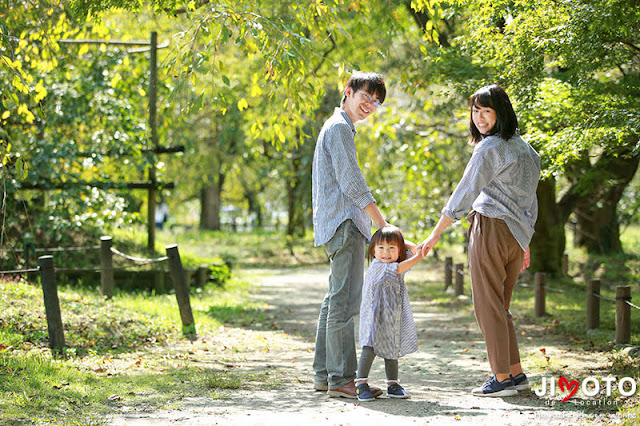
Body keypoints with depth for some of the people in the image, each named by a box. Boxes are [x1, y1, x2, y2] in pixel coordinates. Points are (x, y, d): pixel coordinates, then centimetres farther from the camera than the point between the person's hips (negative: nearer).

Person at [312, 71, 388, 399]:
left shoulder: (339, 127, 25)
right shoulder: (339, 128, -8)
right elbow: (352, 183, -16)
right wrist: (383, 224, -16)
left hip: (338, 225, 11)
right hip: (344, 223, -11)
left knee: (335, 301, 12)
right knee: (344, 302, -12)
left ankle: (324, 373, 15)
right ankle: (341, 378, -14)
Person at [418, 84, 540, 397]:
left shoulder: (490, 148, -10)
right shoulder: (524, 147, 17)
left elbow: (465, 193, -11)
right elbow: (529, 200, 20)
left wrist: (435, 234, -8)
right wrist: (524, 245, 24)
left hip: (491, 228, -8)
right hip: (516, 235, 8)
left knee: (488, 305, -3)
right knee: (499, 307, 15)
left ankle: (503, 378, -4)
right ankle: (515, 373, 14)